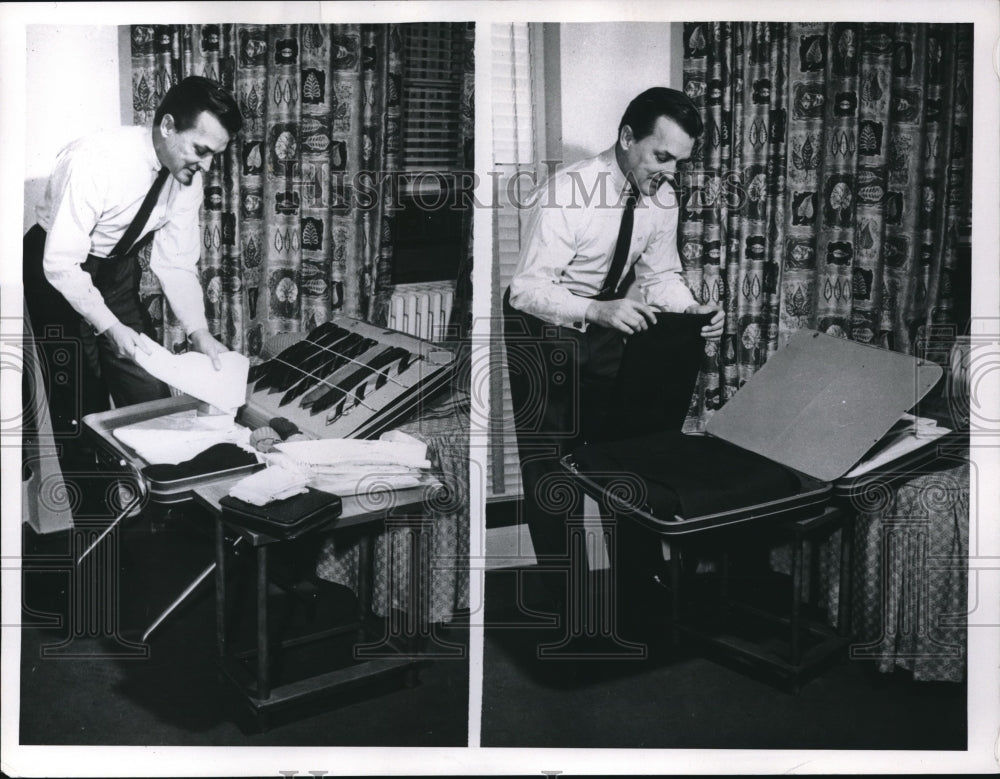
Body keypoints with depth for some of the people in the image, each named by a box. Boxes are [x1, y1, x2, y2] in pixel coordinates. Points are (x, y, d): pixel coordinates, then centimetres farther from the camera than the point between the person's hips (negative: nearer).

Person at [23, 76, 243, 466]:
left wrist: (199, 331, -17)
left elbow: (176, 263, -6)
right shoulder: (98, 160, -32)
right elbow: (61, 264, -30)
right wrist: (110, 327, -32)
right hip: (58, 273, -6)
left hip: (118, 271, 6)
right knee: (79, 409, -6)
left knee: (151, 397, 5)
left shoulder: (187, 177, -12)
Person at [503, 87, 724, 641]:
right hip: (544, 325, -6)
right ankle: (563, 590, 13)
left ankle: (640, 574, 25)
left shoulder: (661, 197, -8)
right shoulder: (567, 194, -28)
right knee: (553, 460, -2)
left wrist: (692, 311, -19)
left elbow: (661, 274, 2)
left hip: (611, 319, 6)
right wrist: (597, 310, -46)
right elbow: (527, 287, -31)